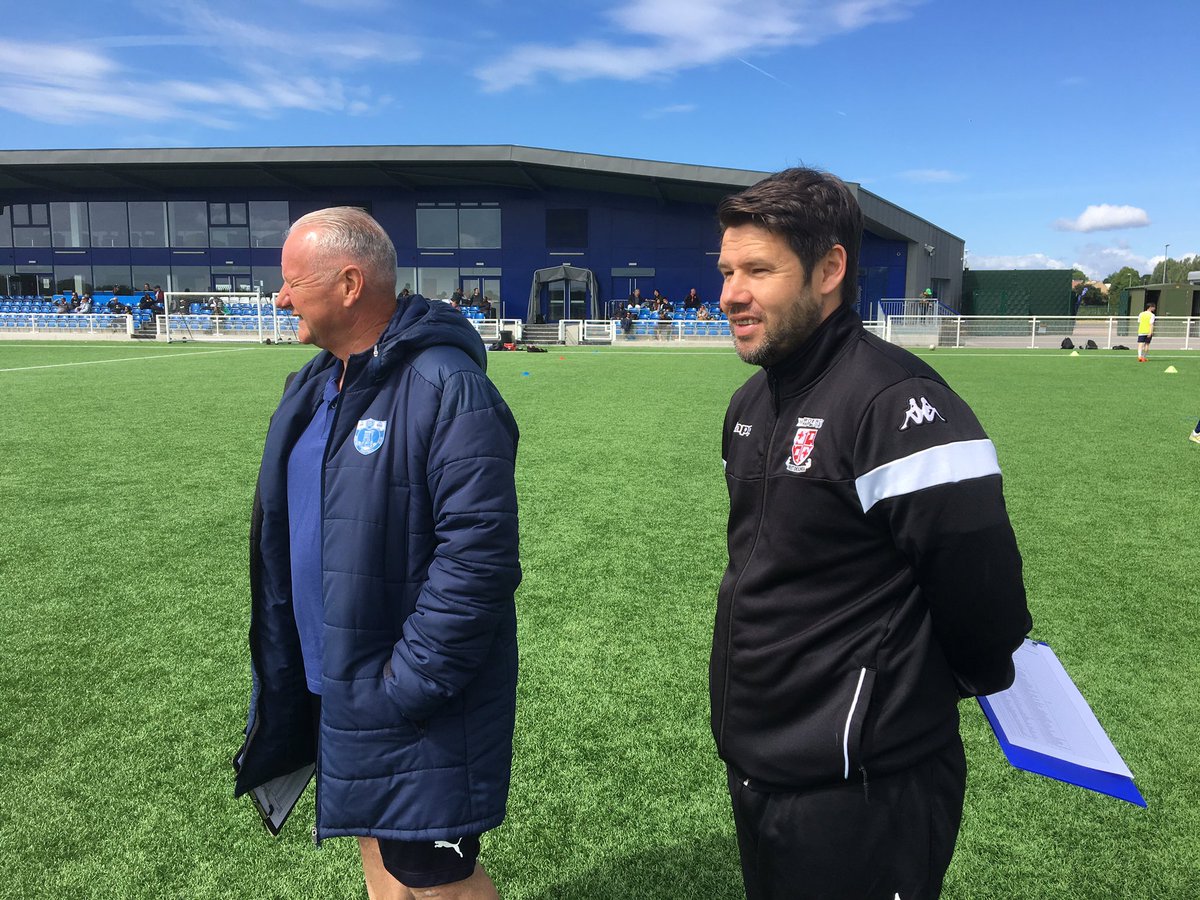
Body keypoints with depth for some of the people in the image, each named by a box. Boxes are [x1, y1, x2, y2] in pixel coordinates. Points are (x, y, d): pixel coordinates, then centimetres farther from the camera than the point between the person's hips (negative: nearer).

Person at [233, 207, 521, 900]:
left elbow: (478, 556, -25)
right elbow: (287, 530, 17)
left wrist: (407, 685, -22)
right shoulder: (315, 386, 8)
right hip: (330, 686, 8)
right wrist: (283, 663, 14)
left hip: (414, 713, -8)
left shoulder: (445, 388, -21)